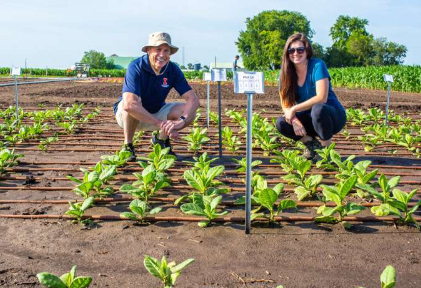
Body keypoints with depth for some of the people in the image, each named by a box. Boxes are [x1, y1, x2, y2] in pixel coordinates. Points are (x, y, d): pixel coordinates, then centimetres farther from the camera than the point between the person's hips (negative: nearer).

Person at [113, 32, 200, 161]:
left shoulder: (173, 70, -12)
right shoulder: (136, 67, -27)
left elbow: (193, 99, -17)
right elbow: (129, 104, -41)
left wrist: (182, 121, -37)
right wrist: (161, 123, -44)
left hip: (156, 113, 4)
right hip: (126, 114, -4)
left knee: (189, 111, -17)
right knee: (131, 107, -39)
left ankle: (161, 138, 9)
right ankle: (128, 146, -13)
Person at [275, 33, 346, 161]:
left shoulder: (317, 66, -19)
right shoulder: (286, 72, -5)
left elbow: (321, 98, -28)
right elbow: (285, 103, -7)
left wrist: (294, 109, -26)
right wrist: (294, 120, -26)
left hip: (332, 116, -4)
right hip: (309, 119, 5)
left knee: (318, 109, -37)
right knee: (281, 123, -19)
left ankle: (327, 148, -13)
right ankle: (311, 142, 4)